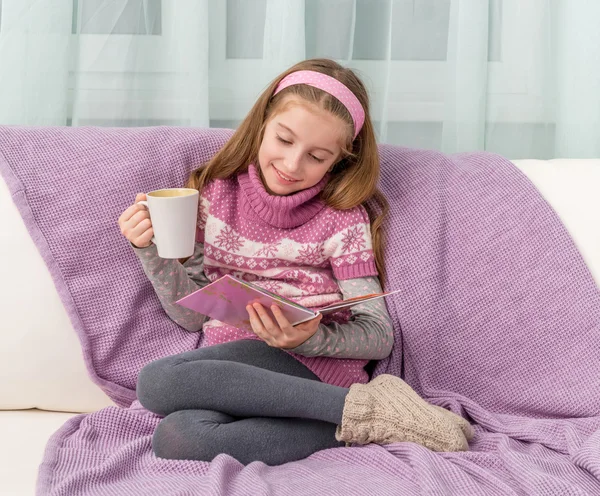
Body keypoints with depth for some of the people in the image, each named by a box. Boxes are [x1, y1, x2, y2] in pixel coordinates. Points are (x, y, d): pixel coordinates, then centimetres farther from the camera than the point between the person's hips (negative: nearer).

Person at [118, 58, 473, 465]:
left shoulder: (343, 219, 2)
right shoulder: (217, 196, 13)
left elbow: (379, 335, 0)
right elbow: (192, 314, 12)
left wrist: (309, 339, -19)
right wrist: (151, 250, -3)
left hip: (316, 366, -4)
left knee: (158, 381, -29)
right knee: (176, 436, -31)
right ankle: (366, 416, -22)